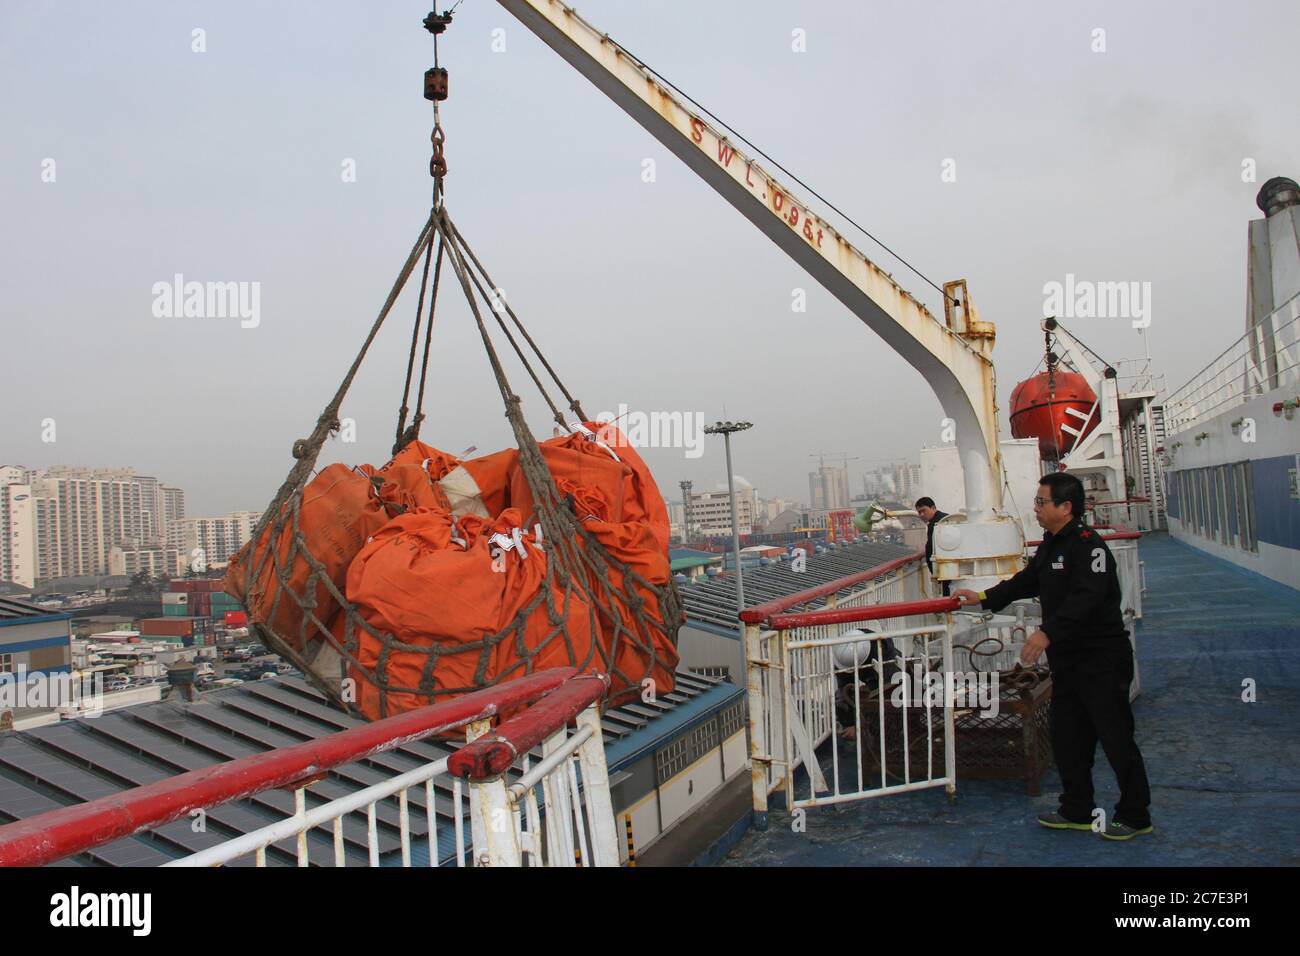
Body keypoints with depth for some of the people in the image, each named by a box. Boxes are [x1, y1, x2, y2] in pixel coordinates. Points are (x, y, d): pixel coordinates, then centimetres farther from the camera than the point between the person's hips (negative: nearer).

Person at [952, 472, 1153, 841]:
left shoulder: (1088, 544, -20)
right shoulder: (1051, 545, 12)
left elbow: (1085, 597, -32)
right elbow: (1028, 581, 25)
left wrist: (1048, 632, -40)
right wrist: (985, 598, 22)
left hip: (1101, 658, -10)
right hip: (1067, 658, 10)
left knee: (1115, 737, 1)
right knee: (1067, 737, 14)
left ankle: (1135, 815, 16)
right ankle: (1077, 811, 26)